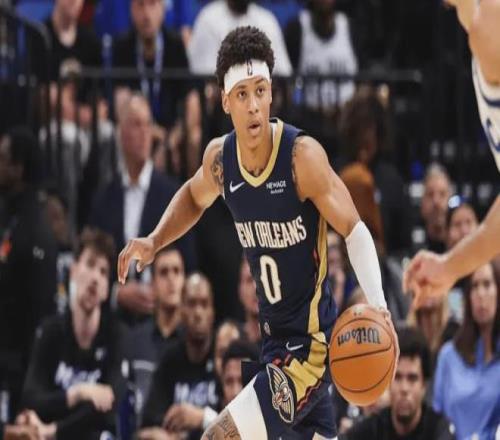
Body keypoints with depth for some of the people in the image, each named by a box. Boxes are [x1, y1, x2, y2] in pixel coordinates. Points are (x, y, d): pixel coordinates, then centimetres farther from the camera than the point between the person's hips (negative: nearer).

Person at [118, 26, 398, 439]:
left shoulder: (302, 156, -21)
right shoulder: (220, 158, -2)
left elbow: (355, 231, -18)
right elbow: (195, 197, 22)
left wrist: (377, 304, -32)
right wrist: (154, 242, 9)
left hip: (310, 347, -7)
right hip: (274, 339, 7)